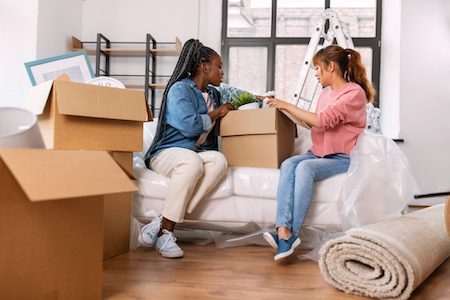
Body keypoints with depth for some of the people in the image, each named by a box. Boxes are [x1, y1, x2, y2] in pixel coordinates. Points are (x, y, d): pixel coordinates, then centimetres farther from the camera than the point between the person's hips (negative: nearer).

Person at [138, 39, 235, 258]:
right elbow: (189, 125, -20)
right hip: (168, 153, -6)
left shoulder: (213, 94, 19)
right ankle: (165, 232, -32)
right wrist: (216, 113, -4)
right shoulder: (180, 88, -5)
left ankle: (162, 223, -33)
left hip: (199, 154, 6)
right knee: (192, 161, -41)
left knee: (219, 160, -31)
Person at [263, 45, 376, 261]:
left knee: (305, 168, -33)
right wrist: (287, 109, 15)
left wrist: (287, 106, -15)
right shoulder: (325, 93, 19)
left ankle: (291, 234, -30)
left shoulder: (355, 92, -7)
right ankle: (283, 230, -38)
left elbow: (323, 121, -20)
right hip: (318, 153, 7)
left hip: (343, 159, -6)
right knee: (288, 165, -24)